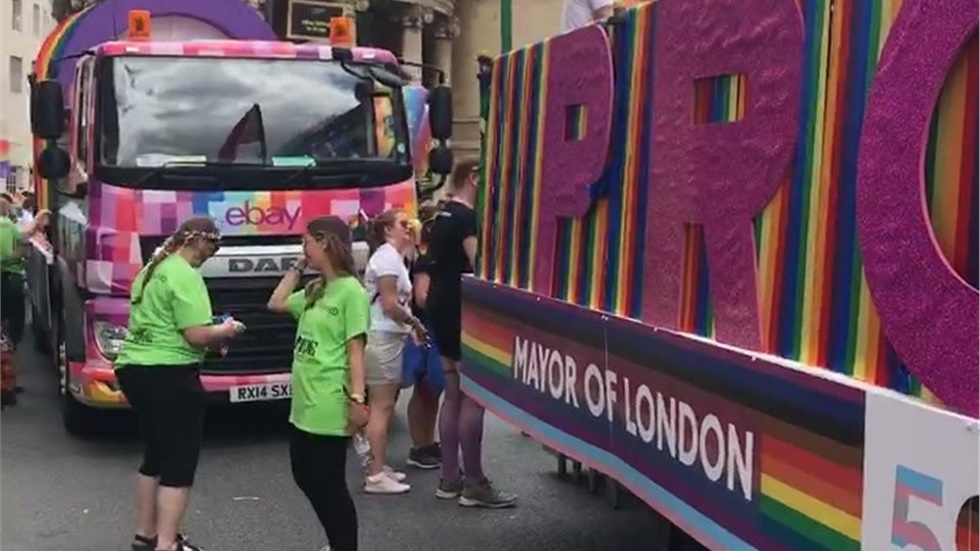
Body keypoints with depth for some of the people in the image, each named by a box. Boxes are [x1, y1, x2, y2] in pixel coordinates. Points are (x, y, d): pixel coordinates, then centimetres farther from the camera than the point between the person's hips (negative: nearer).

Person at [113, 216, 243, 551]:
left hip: (134, 369, 10)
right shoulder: (185, 276, -14)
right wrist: (226, 330, 0)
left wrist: (212, 332, 18)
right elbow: (196, 335, -19)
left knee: (155, 455, 19)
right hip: (168, 376, -10)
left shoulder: (151, 270, 16)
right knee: (179, 462, -3)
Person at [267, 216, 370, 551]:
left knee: (329, 484, -2)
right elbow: (276, 304, 23)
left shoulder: (351, 291, -13)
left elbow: (355, 349, -17)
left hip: (329, 407, -9)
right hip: (304, 403, 10)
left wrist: (357, 399, -22)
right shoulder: (314, 291, 12)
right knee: (306, 478, 17)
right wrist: (297, 269, 14)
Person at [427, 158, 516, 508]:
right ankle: (474, 484, -4)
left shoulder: (442, 216, 16)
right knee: (473, 397, -7)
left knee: (453, 395, 12)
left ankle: (450, 478, 16)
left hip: (442, 309, 10)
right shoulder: (467, 217, -15)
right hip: (461, 311, -10)